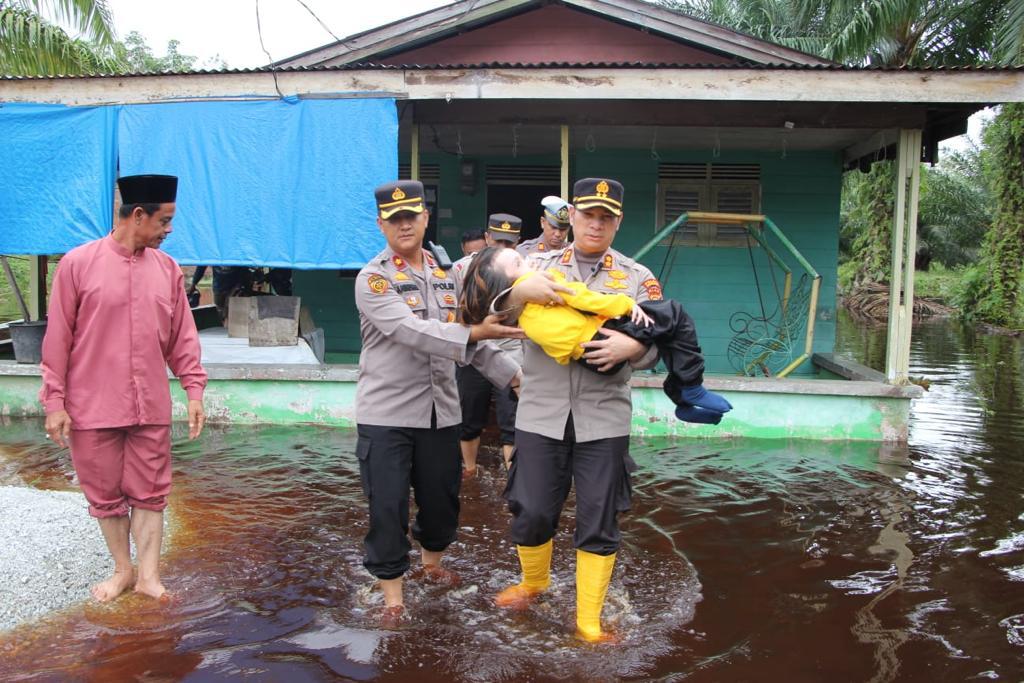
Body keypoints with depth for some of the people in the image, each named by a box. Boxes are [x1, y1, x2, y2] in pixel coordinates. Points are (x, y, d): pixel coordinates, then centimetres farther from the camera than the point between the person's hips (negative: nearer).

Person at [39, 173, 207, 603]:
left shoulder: (167, 269, 4)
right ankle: (123, 571, 27)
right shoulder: (78, 264, -5)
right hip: (93, 408, -2)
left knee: (150, 493, 7)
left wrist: (194, 389, 2)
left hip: (151, 408, 2)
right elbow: (57, 340, -3)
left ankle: (148, 575, 16)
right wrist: (54, 401, -4)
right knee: (105, 495, 11)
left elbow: (182, 337, 7)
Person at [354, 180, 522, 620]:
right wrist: (473, 333, -34)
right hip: (386, 414, -5)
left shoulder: (446, 277, 11)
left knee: (442, 497, 15)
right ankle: (392, 592, 19)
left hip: (441, 411, 5)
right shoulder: (373, 279, -9)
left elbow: (467, 338, 15)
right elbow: (410, 331, -25)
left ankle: (432, 563, 42)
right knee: (387, 506, 1)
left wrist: (514, 374, 8)